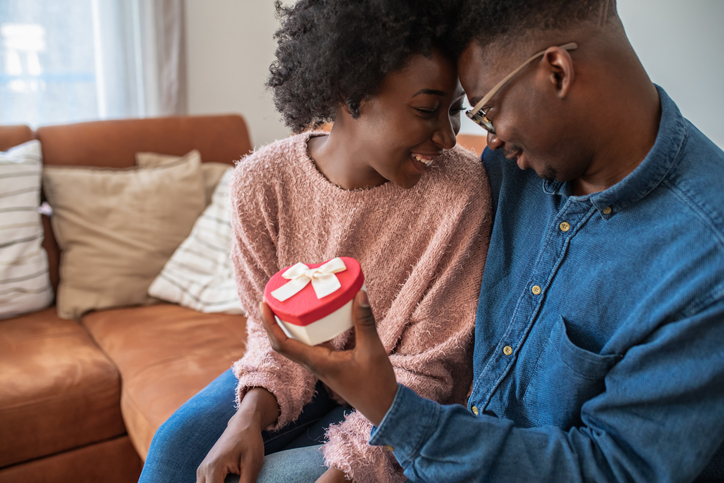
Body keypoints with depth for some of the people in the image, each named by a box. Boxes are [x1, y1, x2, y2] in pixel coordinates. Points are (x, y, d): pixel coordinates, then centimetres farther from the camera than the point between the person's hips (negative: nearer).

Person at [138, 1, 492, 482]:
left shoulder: (460, 188, -24)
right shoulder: (262, 180, -16)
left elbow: (424, 366, -18)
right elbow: (273, 325, -4)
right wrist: (251, 415, -23)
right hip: (303, 374, 3)